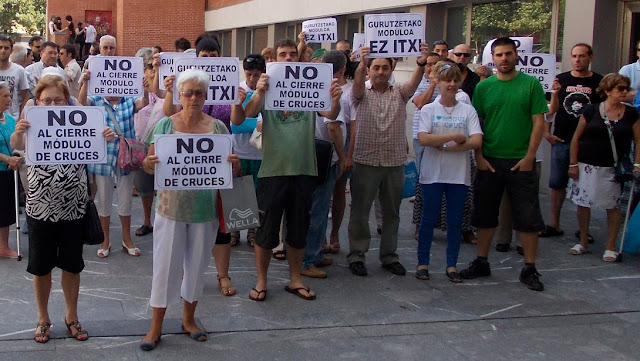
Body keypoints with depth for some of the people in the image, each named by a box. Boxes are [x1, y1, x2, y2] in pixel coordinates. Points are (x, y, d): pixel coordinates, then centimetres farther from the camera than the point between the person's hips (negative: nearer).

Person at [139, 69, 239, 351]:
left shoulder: (217, 127, 1)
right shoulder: (165, 125, -2)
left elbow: (227, 166, 6)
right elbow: (150, 166, 0)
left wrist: (234, 164, -16)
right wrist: (148, 163, -23)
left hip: (205, 209, 2)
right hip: (171, 207, -2)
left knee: (197, 264, 13)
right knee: (165, 264, 4)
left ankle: (189, 319, 32)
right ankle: (156, 326, 17)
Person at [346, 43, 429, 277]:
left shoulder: (400, 94, 9)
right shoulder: (362, 95, 6)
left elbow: (414, 82, -11)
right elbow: (358, 83, -16)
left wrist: (422, 63, -33)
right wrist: (362, 63, -38)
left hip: (395, 162, 2)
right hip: (365, 161, -2)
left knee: (392, 212, 10)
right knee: (360, 210, 3)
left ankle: (389, 255, 20)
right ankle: (356, 255, 12)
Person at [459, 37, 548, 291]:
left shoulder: (531, 84, 0)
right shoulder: (483, 86, 5)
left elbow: (538, 122, -2)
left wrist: (529, 156, -9)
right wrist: (479, 156, -3)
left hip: (520, 162, -2)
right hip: (488, 162, 2)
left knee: (528, 217, 1)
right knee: (485, 214, 11)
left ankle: (529, 269, 11)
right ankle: (481, 262, 23)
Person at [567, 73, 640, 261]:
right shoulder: (591, 111, -2)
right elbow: (576, 138, 2)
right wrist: (573, 163, -1)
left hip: (615, 169, 0)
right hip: (588, 167, 0)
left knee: (613, 207, 3)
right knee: (583, 204, 4)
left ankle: (611, 247, 14)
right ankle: (583, 243, 20)